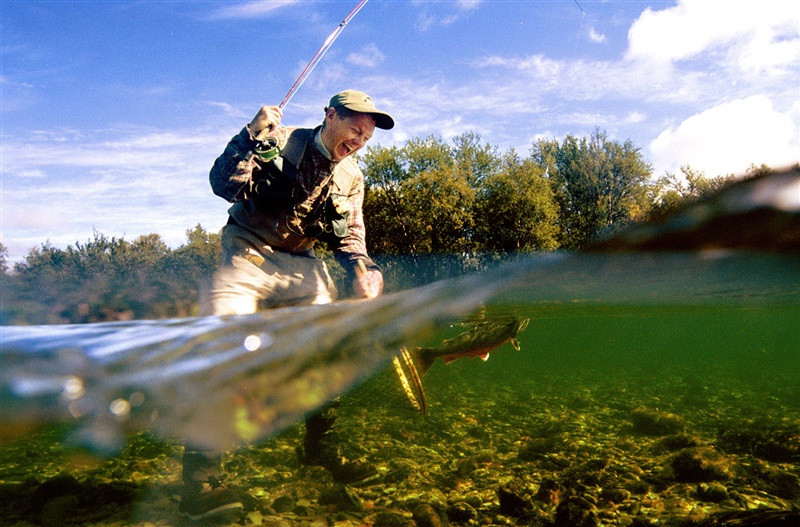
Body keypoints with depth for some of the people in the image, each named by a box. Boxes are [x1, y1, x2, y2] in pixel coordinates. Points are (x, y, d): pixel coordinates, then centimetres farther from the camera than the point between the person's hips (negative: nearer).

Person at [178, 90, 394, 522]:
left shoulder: (351, 178, 7)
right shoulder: (279, 141, -8)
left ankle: (320, 448, 22)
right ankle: (200, 479, -12)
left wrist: (363, 269, -18)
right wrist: (253, 136, -26)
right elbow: (224, 186, -15)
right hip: (248, 258, -5)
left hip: (302, 266, 6)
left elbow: (350, 236, 2)